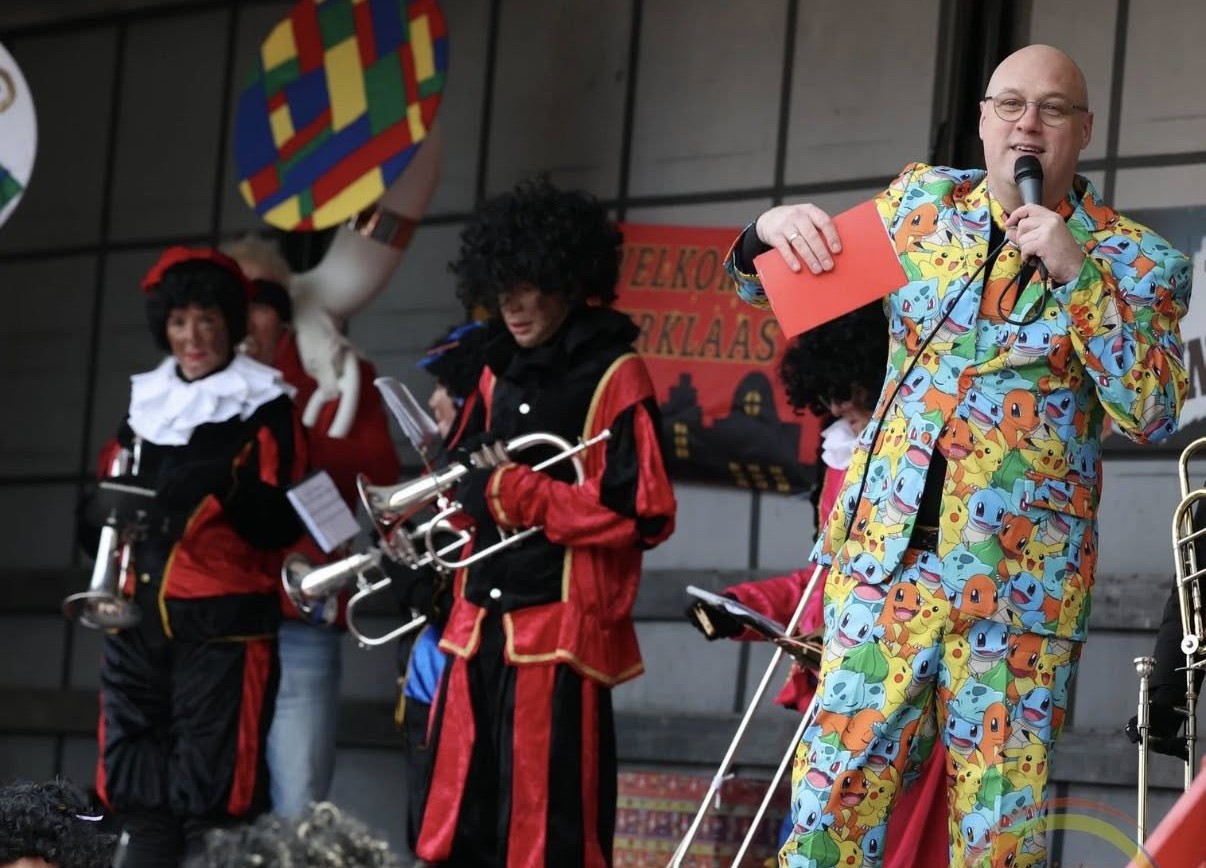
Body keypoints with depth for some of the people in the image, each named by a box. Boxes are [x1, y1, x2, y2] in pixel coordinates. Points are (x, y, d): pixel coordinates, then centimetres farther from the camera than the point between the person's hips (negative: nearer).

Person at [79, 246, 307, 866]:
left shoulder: (263, 407, 2)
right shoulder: (144, 402, 18)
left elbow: (281, 523, -6)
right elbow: (101, 508, 22)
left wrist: (229, 487, -23)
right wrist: (105, 513, -1)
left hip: (221, 624, -5)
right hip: (138, 618, 5)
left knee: (209, 793, -10)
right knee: (135, 788, 4)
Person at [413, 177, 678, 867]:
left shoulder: (614, 376, -6)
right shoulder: (500, 373, 17)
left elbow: (645, 514, -14)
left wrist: (514, 492, -13)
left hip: (561, 629, -7)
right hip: (480, 626, 7)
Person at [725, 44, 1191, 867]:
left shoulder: (1135, 262, 1)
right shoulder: (921, 201, 10)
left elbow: (1152, 413, -10)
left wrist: (1077, 275, -17)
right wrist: (772, 233, -4)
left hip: (1022, 581, -2)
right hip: (887, 553, 2)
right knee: (835, 786, -4)